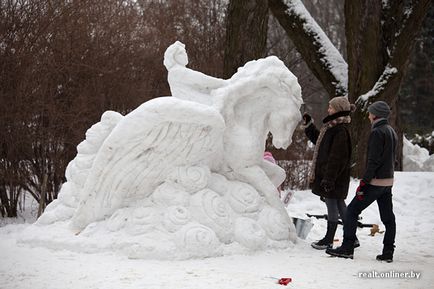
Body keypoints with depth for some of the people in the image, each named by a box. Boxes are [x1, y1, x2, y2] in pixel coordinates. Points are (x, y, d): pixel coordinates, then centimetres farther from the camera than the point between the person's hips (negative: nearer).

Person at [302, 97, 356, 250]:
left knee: (332, 205, 0)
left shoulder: (341, 131, -20)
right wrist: (309, 124, 22)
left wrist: (329, 178, -24)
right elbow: (318, 139, 28)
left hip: (334, 176, -10)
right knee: (339, 204, 15)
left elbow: (337, 157, -23)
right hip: (326, 173, 10)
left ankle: (329, 240, 10)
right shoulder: (331, 127, 11)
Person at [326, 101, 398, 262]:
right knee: (388, 217, 9)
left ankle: (347, 248, -5)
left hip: (375, 182, -9)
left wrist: (364, 182, -19)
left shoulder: (377, 132, -14)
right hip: (388, 182, 9)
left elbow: (373, 161, -20)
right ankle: (388, 252, 9)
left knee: (352, 211, -3)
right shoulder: (391, 132, 14)